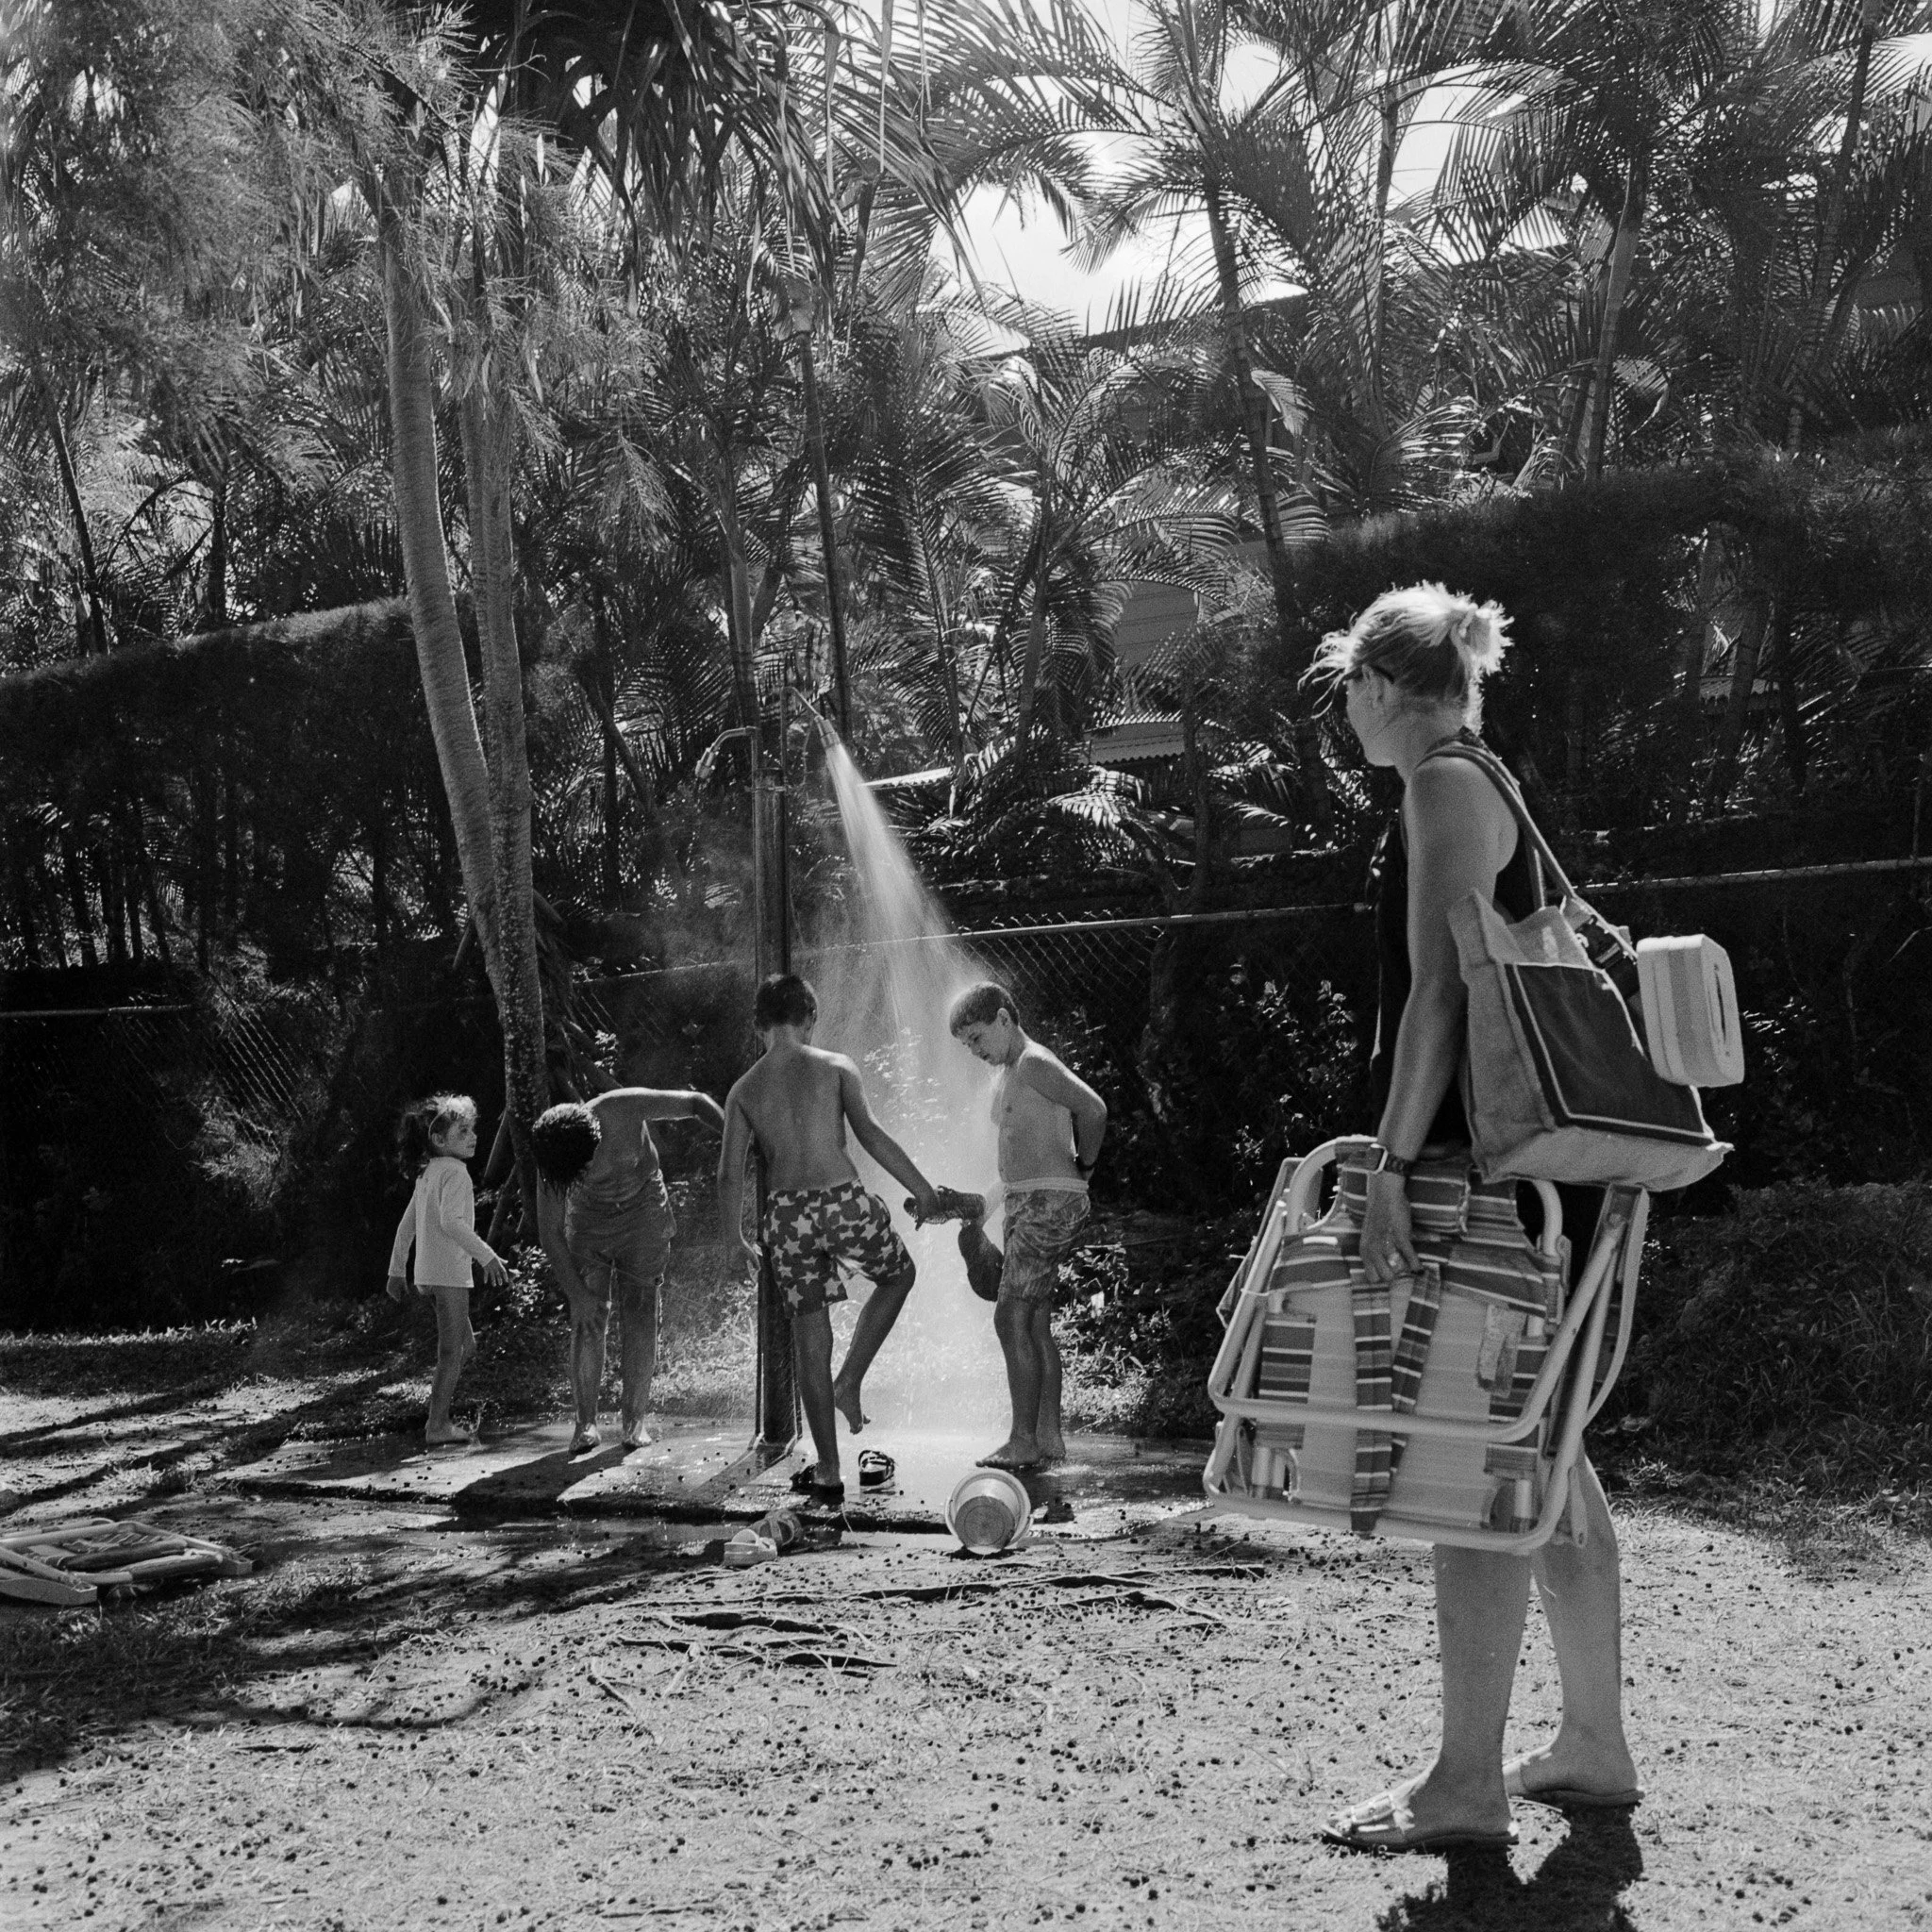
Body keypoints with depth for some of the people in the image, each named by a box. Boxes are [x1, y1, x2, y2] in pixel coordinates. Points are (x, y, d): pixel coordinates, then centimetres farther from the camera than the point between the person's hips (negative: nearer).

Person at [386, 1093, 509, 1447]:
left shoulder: (427, 1174, 15)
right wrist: (487, 1255, -29)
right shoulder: (453, 1171, -13)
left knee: (466, 1345, 20)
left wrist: (397, 1270, 26)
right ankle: (437, 1425, 0)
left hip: (427, 1274, 9)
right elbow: (450, 1221, -27)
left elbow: (406, 1225, 20)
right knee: (451, 1352, -3)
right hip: (448, 1274, -9)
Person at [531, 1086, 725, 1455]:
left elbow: (697, 1103, -18)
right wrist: (576, 1293, -17)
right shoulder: (553, 1164, -25)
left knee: (639, 1314, -6)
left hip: (642, 1211, -1)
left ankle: (635, 1421, -2)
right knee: (587, 1319, -9)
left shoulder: (626, 1108, -31)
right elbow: (549, 1231, -16)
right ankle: (586, 1422, -5)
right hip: (589, 1220, 1)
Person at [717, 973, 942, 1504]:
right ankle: (849, 1381, 13)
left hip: (787, 1215, 3)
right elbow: (870, 1134, -9)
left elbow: (730, 1173, 3)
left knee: (810, 1339, 10)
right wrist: (922, 1189, -6)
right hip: (844, 1202, -2)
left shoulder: (743, 1090, 11)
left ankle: (828, 1473, 11)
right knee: (899, 1275, 28)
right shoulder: (836, 1067, 4)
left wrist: (733, 1241, 11)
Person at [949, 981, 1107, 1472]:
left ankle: (1024, 1440, -8)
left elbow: (1093, 1109, -23)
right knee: (1035, 1324, 10)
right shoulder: (1005, 1077, 18)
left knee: (1012, 1318, -11)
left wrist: (1084, 1166, -9)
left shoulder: (1035, 1065, -12)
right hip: (1026, 1205, 10)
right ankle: (1049, 1435, 13)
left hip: (1049, 1201, -10)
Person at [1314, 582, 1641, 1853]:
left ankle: (1469, 1784, -1)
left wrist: (1391, 1165, -23)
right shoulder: (1493, 789, 19)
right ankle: (1594, 1745, 22)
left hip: (1485, 1164, -10)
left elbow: (1438, 995, -20)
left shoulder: (1447, 789, -10)